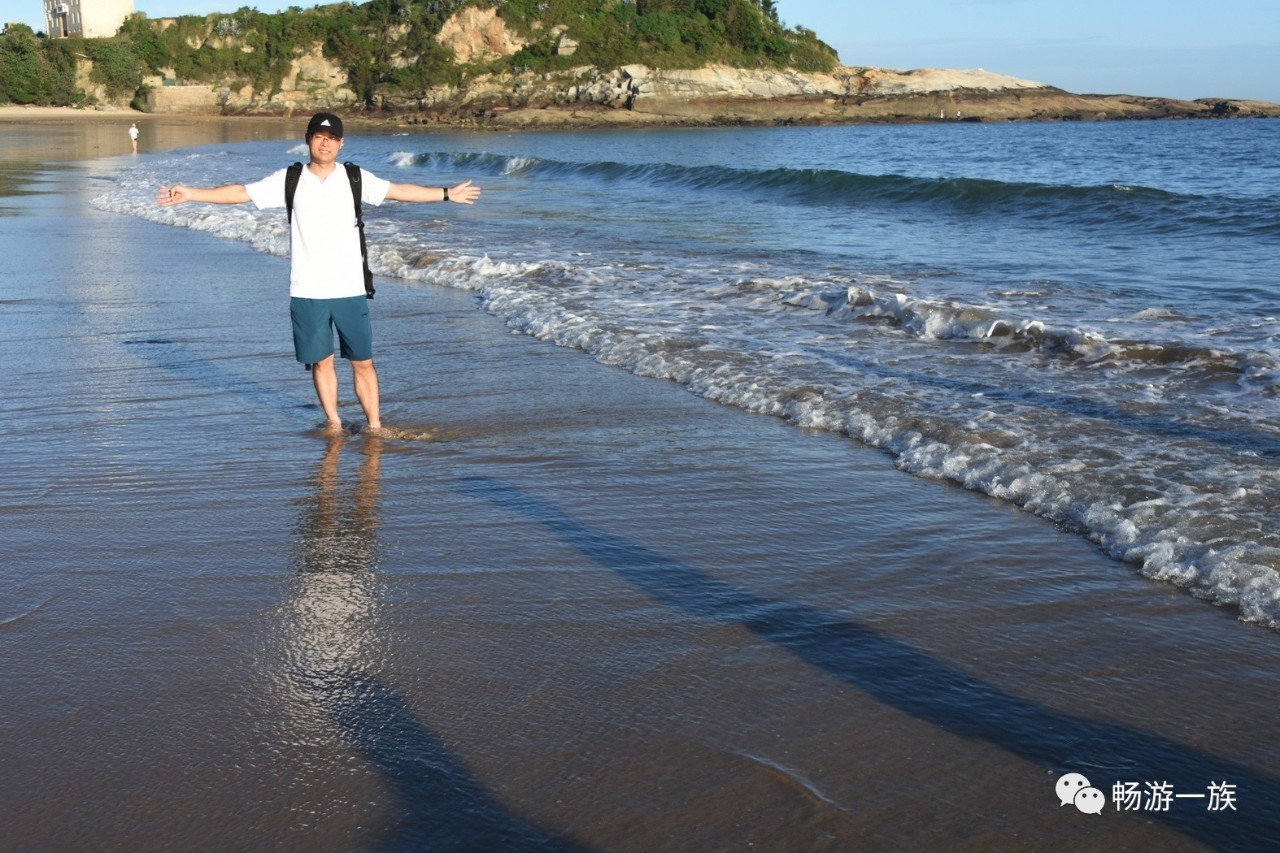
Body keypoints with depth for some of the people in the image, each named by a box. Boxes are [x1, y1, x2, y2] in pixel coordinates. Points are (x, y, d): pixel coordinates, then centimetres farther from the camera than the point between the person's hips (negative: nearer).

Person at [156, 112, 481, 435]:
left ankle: (374, 425, 12)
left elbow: (399, 191, 4)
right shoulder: (289, 180, 1)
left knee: (363, 361, 2)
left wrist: (447, 193, 4)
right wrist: (190, 193, -5)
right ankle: (332, 421, 22)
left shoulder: (356, 178, 2)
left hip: (350, 290, 0)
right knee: (321, 361, 8)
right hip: (307, 291, 0)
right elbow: (240, 193, 0)